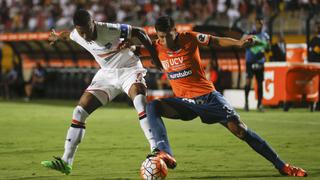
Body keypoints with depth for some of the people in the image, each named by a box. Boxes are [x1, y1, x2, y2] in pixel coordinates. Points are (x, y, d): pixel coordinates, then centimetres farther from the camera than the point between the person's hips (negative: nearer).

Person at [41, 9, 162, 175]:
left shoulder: (110, 30, -29)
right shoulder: (76, 35, -10)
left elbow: (139, 32, -18)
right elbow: (67, 35, 16)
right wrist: (57, 37, 39)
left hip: (129, 69, -6)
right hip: (107, 73, 6)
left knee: (139, 101, -37)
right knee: (79, 111, -4)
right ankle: (66, 162, -2)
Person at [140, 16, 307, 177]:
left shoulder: (190, 38, -12)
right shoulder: (156, 48, -5)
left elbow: (216, 41, -4)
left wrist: (238, 43, -18)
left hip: (208, 96, -2)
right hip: (184, 101, 2)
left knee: (240, 130, -10)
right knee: (152, 107, -24)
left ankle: (281, 165, 0)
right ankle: (167, 155, -37)